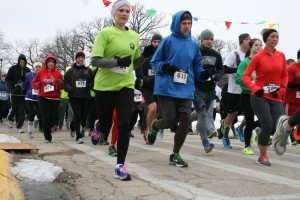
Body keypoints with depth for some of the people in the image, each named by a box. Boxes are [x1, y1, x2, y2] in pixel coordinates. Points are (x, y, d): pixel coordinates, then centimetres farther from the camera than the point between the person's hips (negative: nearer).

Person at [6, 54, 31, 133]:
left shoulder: (27, 70, 4)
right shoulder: (13, 68, -1)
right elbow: (8, 79, 1)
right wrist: (13, 86, -12)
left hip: (24, 93, 2)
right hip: (15, 93, -2)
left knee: (22, 110, -1)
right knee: (14, 109, 5)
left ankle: (19, 127, 5)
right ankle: (9, 119, 37)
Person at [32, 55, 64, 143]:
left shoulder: (58, 73, 5)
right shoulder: (40, 72, 5)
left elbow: (62, 87, 9)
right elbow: (34, 83, 13)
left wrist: (60, 83, -12)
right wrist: (37, 85, -9)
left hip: (55, 98, 1)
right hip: (43, 98, -1)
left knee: (54, 117, -3)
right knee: (46, 118, -4)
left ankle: (48, 127, 32)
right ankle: (47, 137, 7)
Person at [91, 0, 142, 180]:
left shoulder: (134, 36, 8)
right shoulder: (105, 33, -6)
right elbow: (95, 60, -15)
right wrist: (118, 61, -24)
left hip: (126, 86, 3)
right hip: (105, 86, -2)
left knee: (125, 125, -9)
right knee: (105, 123, 8)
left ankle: (120, 166, 0)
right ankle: (99, 132, 47)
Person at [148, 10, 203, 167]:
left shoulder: (194, 45, 12)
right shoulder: (168, 41, -2)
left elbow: (197, 67, 17)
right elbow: (155, 62, 1)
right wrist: (165, 67, -19)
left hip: (186, 90, 4)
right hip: (166, 89, -4)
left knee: (185, 120, -4)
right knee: (169, 121, -5)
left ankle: (175, 154, 12)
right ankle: (155, 126, 33)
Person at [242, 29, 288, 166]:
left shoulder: (281, 56, 8)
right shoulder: (258, 57, -6)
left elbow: (284, 75, 17)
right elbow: (245, 76, -8)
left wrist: (282, 89, 0)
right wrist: (255, 89, -22)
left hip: (276, 97, 4)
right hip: (259, 97, -4)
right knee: (268, 125, -14)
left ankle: (263, 134, 27)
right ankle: (262, 157, 6)